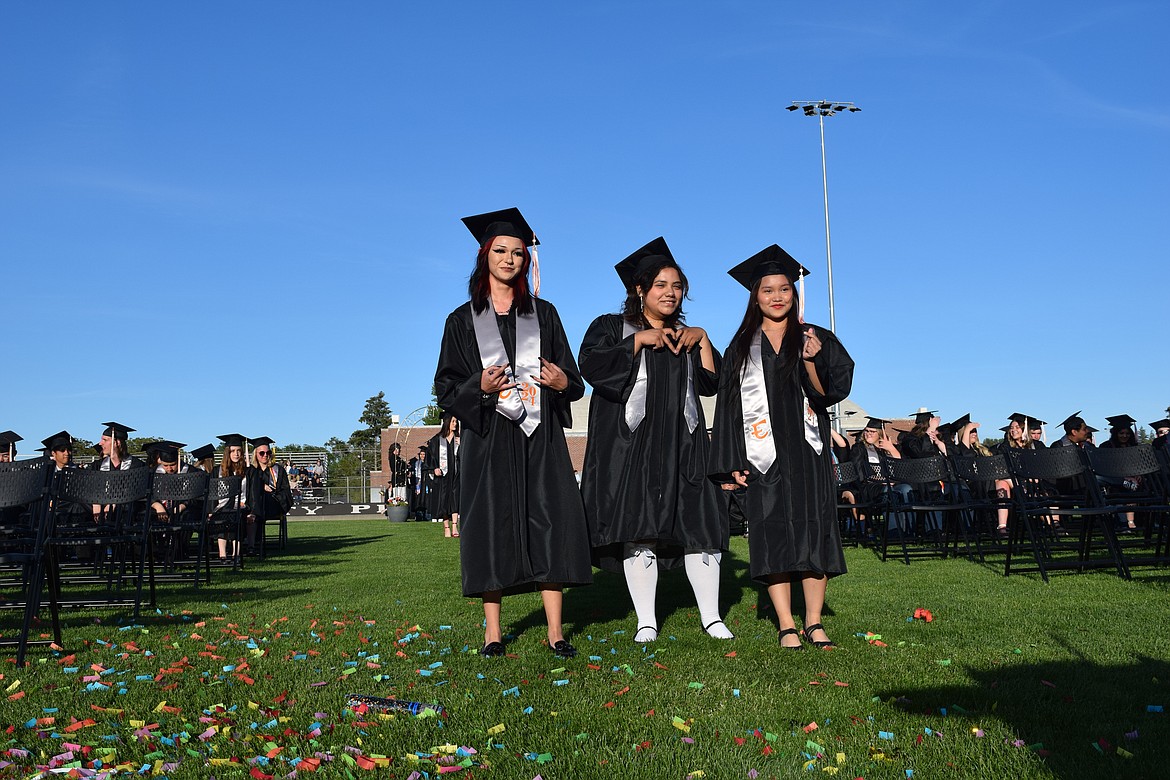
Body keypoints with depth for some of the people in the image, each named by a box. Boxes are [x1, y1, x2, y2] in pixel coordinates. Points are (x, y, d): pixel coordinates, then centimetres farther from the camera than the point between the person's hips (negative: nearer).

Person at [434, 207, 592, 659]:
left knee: (549, 524, -4)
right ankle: (492, 633, 8)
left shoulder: (544, 314, 12)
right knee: (492, 528, -1)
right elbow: (447, 388, 4)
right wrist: (480, 387, -16)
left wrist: (562, 382, -11)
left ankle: (555, 632, 1)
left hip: (540, 436, 1)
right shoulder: (464, 320, 8)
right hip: (488, 437, -1)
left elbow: (573, 380, 12)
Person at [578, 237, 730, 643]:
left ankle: (711, 618, 5)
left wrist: (703, 340, 1)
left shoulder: (685, 337, 21)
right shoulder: (611, 327, 8)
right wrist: (640, 339, -12)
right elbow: (591, 365, -11)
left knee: (697, 528, -2)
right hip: (632, 445, -3)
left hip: (682, 448, 4)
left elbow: (712, 383, 12)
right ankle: (646, 622, 2)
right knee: (638, 532, -6)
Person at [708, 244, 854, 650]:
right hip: (762, 455, 0)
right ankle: (787, 625, 1)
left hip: (807, 452, 0)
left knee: (812, 532, -3)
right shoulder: (741, 348, 9)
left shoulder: (817, 339, 9)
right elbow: (729, 406, 7)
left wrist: (810, 362, -19)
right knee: (773, 536, -3)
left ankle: (814, 623, 5)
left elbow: (829, 393, 0)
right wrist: (730, 463, 0)